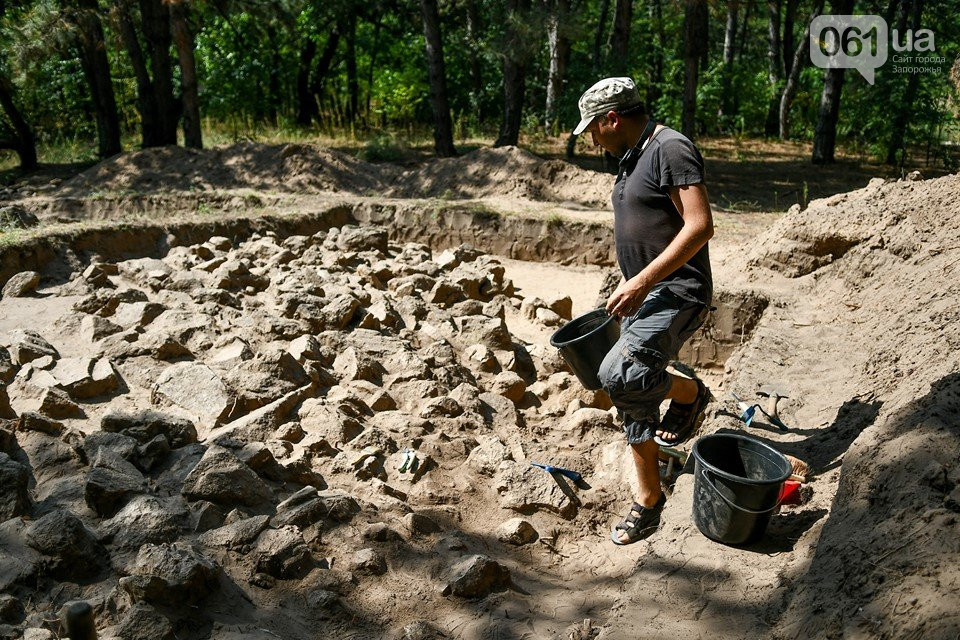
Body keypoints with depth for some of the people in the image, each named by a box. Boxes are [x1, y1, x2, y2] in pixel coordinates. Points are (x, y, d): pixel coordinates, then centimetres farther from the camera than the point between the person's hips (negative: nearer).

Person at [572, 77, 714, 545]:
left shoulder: (671, 149, -13)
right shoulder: (632, 158, 17)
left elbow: (700, 226, -23)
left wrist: (643, 281, -26)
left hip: (677, 293, -10)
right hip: (645, 296, 10)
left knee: (620, 375, -29)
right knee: (635, 403, 10)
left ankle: (689, 394, 2)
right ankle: (648, 502, 23)